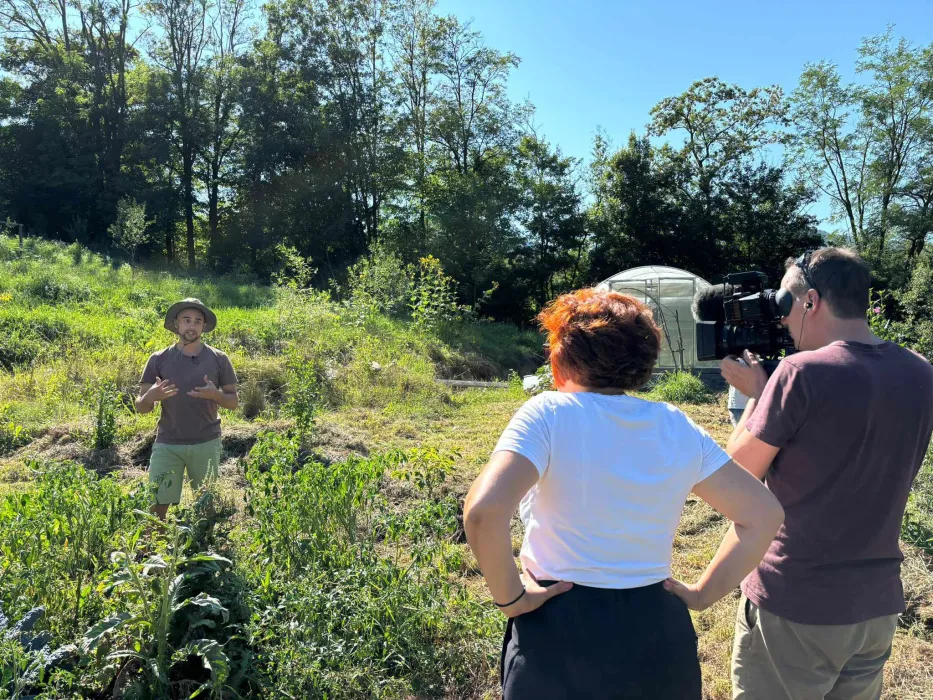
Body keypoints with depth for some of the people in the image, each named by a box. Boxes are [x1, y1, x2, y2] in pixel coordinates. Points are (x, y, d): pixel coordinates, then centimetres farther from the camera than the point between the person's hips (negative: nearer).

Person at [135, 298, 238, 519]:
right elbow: (141, 407, 3)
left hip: (206, 444, 0)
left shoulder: (218, 359, 1)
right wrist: (150, 397, -20)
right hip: (167, 444, 0)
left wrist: (216, 395, -17)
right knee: (157, 505, 0)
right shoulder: (159, 360, 1)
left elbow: (233, 402, 5)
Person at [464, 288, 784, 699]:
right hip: (657, 636, 4)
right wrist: (703, 594, 6)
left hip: (559, 630, -4)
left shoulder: (548, 414, -14)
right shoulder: (679, 428, 0)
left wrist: (509, 597, -13)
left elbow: (484, 510, -28)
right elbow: (763, 514, 4)